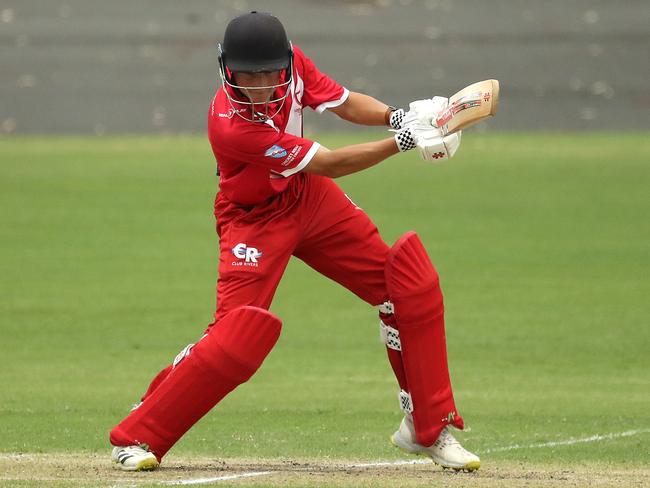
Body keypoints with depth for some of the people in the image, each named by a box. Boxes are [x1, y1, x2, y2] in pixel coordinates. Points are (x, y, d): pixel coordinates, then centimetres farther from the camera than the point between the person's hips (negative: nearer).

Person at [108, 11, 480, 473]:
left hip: (310, 197, 7)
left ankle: (429, 429, 12)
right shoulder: (230, 124, -35)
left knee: (412, 282, 0)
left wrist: (396, 115, -20)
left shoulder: (293, 61, -17)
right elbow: (330, 164, -30)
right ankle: (136, 437, -6)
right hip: (255, 220, -7)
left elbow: (345, 103, -1)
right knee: (240, 335, -22)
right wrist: (402, 140, -32)